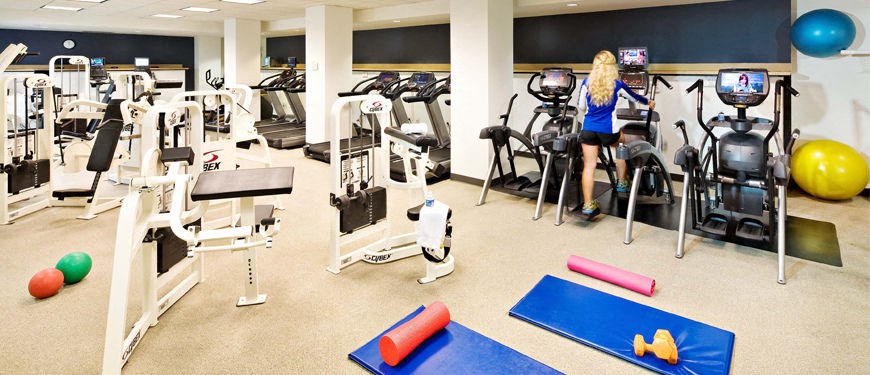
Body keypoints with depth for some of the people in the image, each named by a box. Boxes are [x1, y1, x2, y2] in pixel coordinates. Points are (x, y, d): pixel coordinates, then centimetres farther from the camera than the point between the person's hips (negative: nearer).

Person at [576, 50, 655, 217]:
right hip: (608, 130, -1)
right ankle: (621, 183, 38)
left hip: (588, 129, 1)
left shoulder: (587, 82, 1)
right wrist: (648, 102, 37)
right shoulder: (616, 84, -1)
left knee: (589, 166, 2)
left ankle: (587, 205, 0)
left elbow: (580, 107, 8)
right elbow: (634, 97, 16)